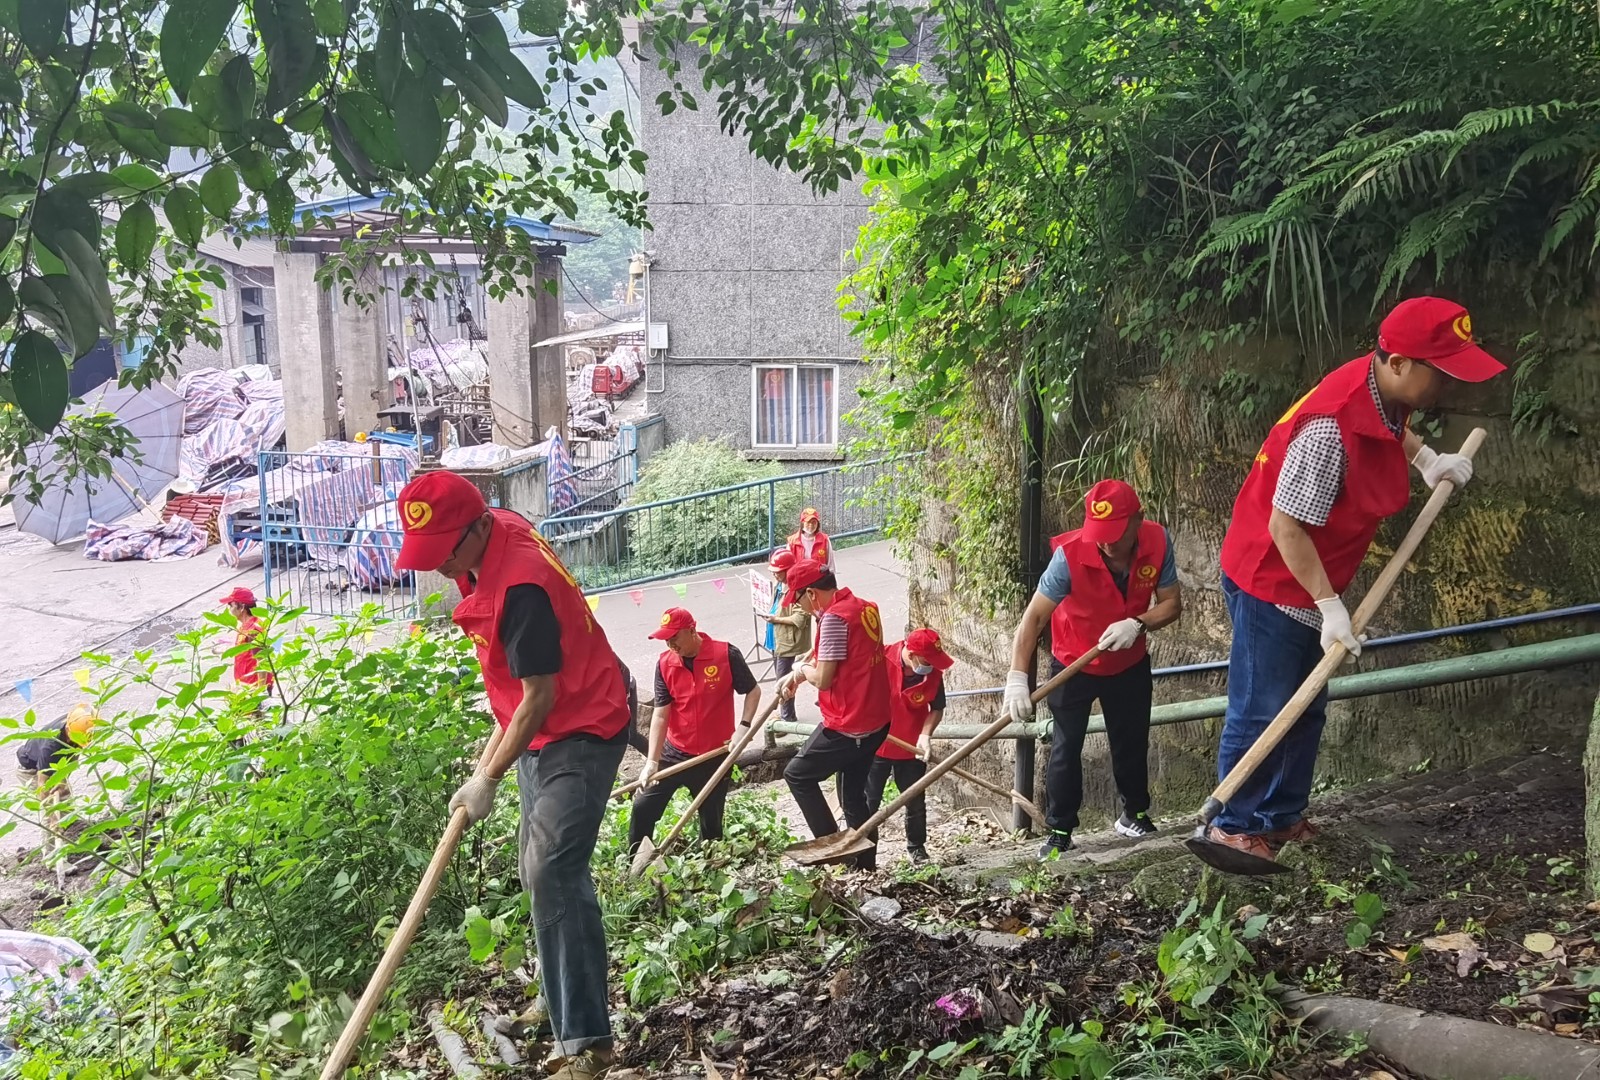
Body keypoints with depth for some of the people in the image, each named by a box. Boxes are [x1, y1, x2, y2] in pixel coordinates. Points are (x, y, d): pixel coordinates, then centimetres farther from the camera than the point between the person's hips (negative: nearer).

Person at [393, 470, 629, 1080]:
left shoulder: (519, 588, -29)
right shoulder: (500, 528, -1)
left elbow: (539, 697, -25)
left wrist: (488, 779, -19)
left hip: (579, 734, -10)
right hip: (541, 732, 10)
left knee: (550, 874, -20)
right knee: (541, 870, 17)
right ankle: (567, 1002, 34)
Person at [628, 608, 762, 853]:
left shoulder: (726, 654, -13)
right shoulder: (664, 664, -7)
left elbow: (753, 691, -1)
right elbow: (660, 715, -8)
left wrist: (743, 727, -14)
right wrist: (651, 761, -16)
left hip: (714, 756, -2)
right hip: (674, 754, 2)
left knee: (711, 822, 9)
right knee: (643, 808, -3)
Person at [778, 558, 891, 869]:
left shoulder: (834, 617, -20)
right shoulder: (865, 607, 8)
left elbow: (823, 678, -19)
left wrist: (801, 670, 1)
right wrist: (799, 675, 12)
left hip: (847, 728, -9)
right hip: (876, 722, 9)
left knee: (797, 774, 9)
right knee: (854, 795, 19)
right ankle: (865, 865, 24)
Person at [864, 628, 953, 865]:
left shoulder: (934, 673, -16)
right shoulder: (881, 660, -25)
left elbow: (937, 709, -4)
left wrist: (925, 735, -19)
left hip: (912, 748, 2)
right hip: (875, 744, -2)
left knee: (915, 801, 14)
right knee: (868, 801, 10)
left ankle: (916, 846, 33)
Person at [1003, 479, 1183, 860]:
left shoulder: (1158, 543, -21)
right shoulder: (1070, 555, -32)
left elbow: (1172, 603, -12)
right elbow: (1034, 617, -31)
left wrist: (1137, 624, -32)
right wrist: (1017, 678, -38)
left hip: (1130, 664, 3)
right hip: (1072, 665, -3)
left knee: (1132, 743, 13)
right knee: (1066, 748, -4)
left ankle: (1135, 813, 35)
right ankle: (1059, 831, 9)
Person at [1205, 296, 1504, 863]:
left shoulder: (1384, 391, -3)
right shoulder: (1331, 431, -32)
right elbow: (1285, 526, -29)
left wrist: (1428, 458, 11)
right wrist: (1330, 605, -25)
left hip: (1312, 585, 10)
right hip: (1271, 582, -10)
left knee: (1307, 710, 17)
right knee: (1261, 712, -1)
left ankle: (1284, 818, 30)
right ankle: (1234, 827, 14)